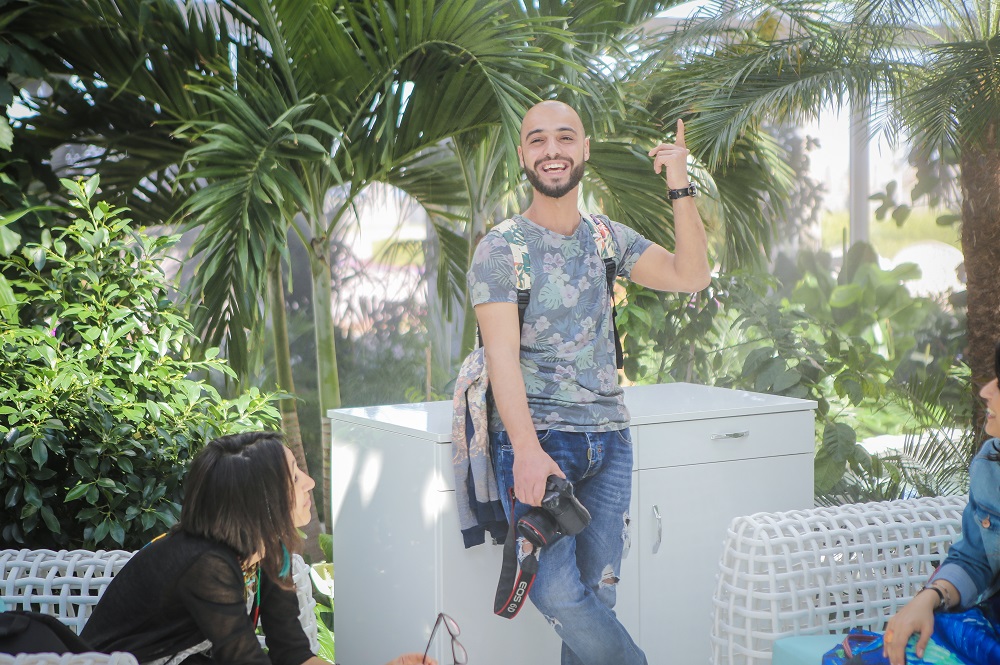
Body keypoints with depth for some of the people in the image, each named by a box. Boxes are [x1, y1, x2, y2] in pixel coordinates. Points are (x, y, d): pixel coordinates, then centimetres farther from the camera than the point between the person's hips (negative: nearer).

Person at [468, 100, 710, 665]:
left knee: (598, 591, 4)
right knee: (557, 591, -17)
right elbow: (503, 354, -14)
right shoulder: (501, 249, -3)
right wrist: (527, 450, -27)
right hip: (536, 437, -4)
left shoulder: (611, 239, 13)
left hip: (609, 440, 5)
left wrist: (681, 187, -6)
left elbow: (692, 276, 2)